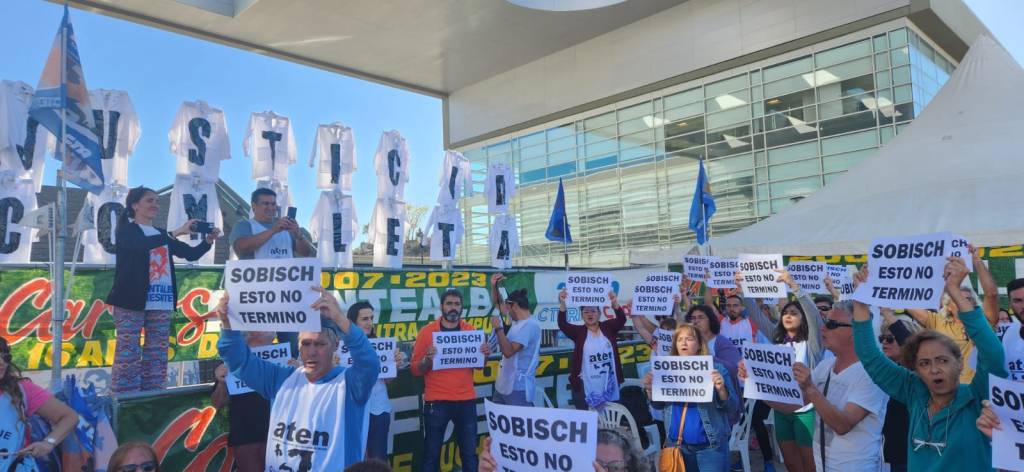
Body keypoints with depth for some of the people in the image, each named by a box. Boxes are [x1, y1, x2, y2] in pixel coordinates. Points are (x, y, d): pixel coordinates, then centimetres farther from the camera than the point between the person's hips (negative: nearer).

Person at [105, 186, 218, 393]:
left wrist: (208, 241, -4)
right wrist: (176, 233, -23)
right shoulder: (127, 230, 3)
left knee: (157, 355, 5)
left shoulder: (162, 234, 20)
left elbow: (190, 254, 15)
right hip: (131, 301, -5)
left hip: (162, 302, 6)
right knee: (128, 353, -5)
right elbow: (140, 245, -19)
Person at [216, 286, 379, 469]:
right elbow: (240, 360, 3)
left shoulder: (349, 382, -14)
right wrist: (228, 323, -16)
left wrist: (340, 319, -46)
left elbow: (369, 363, -34)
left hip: (332, 467, -4)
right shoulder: (283, 378, 2)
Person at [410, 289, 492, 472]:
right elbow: (415, 369, -4)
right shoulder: (427, 331, -4)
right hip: (436, 402, -2)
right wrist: (427, 359, -23)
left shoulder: (470, 330, 5)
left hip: (466, 401, 3)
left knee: (470, 453, 10)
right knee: (432, 454, 5)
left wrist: (485, 355, -8)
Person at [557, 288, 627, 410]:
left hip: (608, 384, 2)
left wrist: (615, 303, -31)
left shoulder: (608, 327, 6)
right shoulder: (578, 331, 2)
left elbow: (621, 319, -10)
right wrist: (562, 304, -31)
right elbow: (563, 324, -13)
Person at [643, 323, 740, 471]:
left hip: (710, 446, -3)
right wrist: (649, 388, -10)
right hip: (677, 445, 3)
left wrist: (721, 389, -23)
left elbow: (733, 408, -5)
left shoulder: (716, 368, -4)